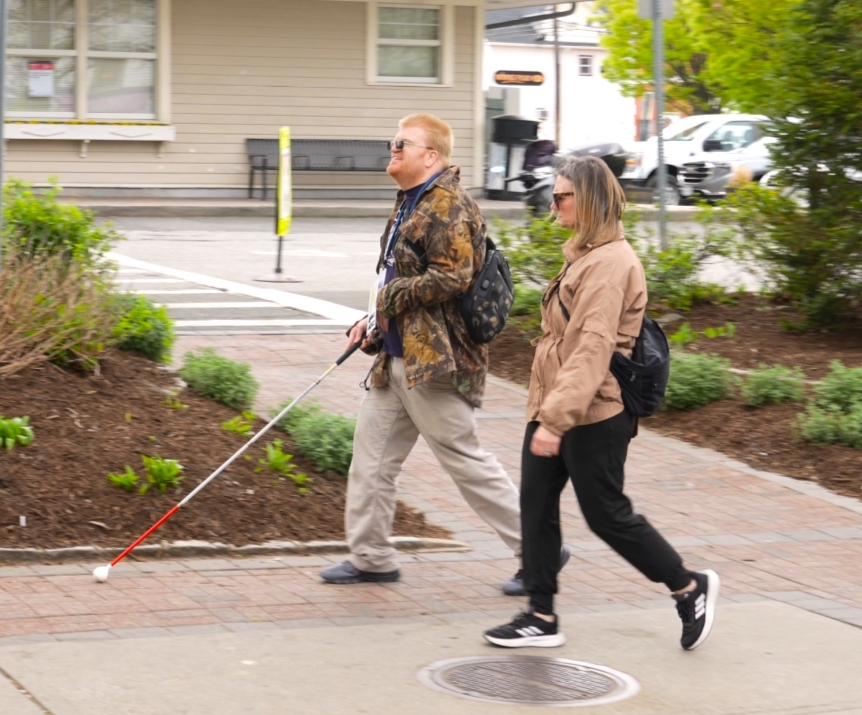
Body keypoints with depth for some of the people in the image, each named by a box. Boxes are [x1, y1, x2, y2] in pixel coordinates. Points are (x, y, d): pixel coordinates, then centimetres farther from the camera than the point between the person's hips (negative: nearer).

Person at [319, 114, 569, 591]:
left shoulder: (448, 207, -16)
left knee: (464, 460, -4)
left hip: (434, 360, -10)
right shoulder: (411, 204, 17)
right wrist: (374, 321, 14)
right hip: (397, 358, 10)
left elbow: (452, 277, -26)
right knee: (371, 453, 10)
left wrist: (391, 298, -15)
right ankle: (371, 557, 19)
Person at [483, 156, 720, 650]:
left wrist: (555, 419, -31)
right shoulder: (584, 254, 14)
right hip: (554, 407, 10)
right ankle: (542, 617, 12)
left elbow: (593, 349, -27)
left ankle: (691, 588, 18)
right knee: (536, 504, 6)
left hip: (593, 416, -10)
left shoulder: (609, 262, -19)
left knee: (607, 515, 1)